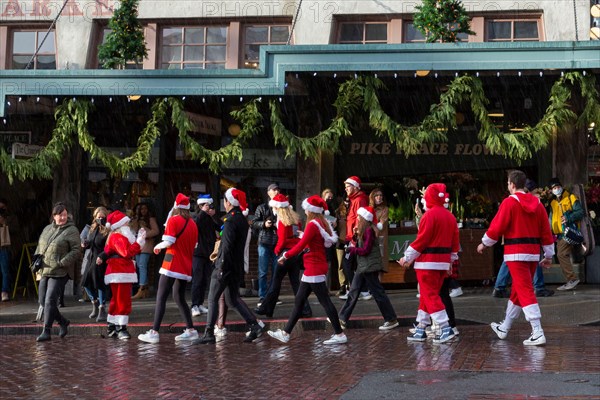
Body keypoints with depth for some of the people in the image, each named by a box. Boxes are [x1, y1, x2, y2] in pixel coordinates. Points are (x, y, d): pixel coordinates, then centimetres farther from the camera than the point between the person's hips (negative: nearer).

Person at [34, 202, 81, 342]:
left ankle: (46, 331, -4)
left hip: (60, 273, -7)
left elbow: (76, 250, -10)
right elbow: (40, 246, 24)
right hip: (45, 271, 7)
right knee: (43, 301, 10)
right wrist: (37, 258, 7)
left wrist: (63, 262, -18)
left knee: (50, 301, -12)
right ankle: (63, 322, 28)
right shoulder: (47, 229, 14)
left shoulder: (71, 230, -5)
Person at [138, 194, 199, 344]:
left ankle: (154, 332, -11)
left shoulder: (174, 220, -8)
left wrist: (158, 246, 2)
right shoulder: (192, 224, 10)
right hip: (186, 267, 7)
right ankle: (190, 330, 10)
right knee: (179, 298, 16)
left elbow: (168, 242, -16)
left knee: (161, 298, -6)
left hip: (172, 266, -7)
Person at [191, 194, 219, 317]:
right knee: (197, 280, -8)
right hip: (198, 253, -6)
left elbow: (220, 228, 5)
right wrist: (203, 212, -20)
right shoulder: (196, 217, -3)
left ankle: (200, 304, 12)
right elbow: (194, 225, -25)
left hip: (208, 253, 6)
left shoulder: (210, 219, 14)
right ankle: (195, 306, -9)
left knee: (205, 280, 6)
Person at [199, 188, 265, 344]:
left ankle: (209, 333, 2)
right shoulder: (243, 219, 10)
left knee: (213, 299, 1)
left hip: (226, 266, -9)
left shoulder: (230, 221, -17)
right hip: (237, 266, 9)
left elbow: (227, 246, -21)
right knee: (233, 298, 17)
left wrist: (221, 268, -19)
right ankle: (255, 325, 8)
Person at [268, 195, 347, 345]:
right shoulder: (323, 223, 11)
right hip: (317, 267, 10)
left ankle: (340, 334, 0)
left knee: (325, 301, -5)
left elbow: (301, 245, -18)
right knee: (299, 300, 12)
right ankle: (285, 333, 18)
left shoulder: (313, 225, -16)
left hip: (314, 269, -10)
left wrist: (285, 256, -8)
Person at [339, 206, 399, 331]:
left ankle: (391, 320, 3)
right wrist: (357, 235, 1)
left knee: (377, 292, -4)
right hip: (363, 267, 10)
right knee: (353, 292, 11)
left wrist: (351, 249, -7)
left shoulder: (369, 230, -17)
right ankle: (343, 319, 16)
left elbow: (365, 250, -19)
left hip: (369, 267, -10)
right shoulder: (364, 230, 13)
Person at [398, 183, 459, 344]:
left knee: (430, 296, -5)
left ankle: (446, 329, -12)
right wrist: (451, 260, 23)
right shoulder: (450, 216, 10)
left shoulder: (429, 215, -14)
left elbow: (421, 240, -17)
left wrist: (407, 257, -9)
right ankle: (421, 329, 18)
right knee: (428, 295, 14)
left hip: (428, 263, -8)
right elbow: (455, 241, 13)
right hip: (443, 262, 8)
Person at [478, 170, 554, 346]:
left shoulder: (509, 202, -10)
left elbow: (497, 227, -10)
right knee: (517, 290, 17)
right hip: (533, 253, 7)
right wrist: (549, 255, 17)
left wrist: (484, 243, 6)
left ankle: (537, 333, -15)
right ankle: (504, 328, 32)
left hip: (516, 254, -7)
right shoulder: (537, 203, 8)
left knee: (526, 292, -8)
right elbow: (546, 231, 10)